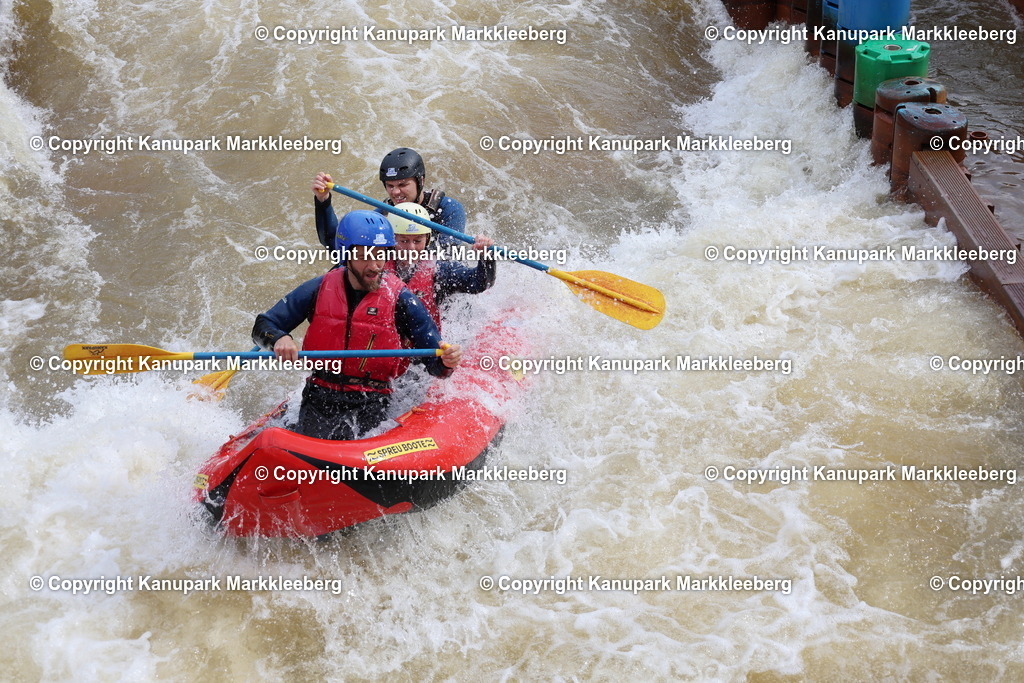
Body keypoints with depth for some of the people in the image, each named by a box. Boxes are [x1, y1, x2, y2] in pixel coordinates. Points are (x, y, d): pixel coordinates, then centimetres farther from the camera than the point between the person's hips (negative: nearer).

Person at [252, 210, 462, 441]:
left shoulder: (400, 299, -1)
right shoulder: (320, 289, 4)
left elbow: (434, 363, -3)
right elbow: (263, 325, 8)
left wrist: (446, 362, -28)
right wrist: (279, 339, -16)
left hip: (371, 404, -2)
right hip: (319, 397, 2)